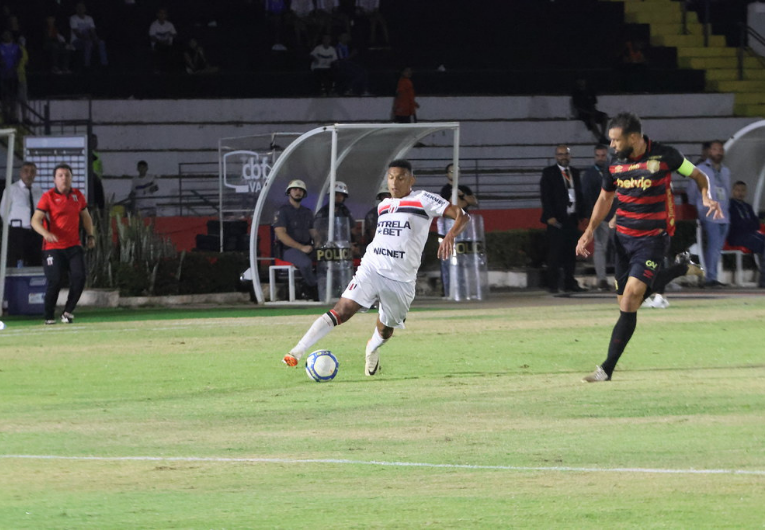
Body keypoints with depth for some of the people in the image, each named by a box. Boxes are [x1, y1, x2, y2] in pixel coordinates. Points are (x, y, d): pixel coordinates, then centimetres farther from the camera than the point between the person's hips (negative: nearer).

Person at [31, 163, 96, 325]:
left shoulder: (78, 196, 9)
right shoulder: (48, 196, -6)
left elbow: (85, 217, 24)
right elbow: (35, 220, -14)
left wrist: (90, 235, 11)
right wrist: (45, 233, -33)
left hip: (74, 245, 4)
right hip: (53, 247, -4)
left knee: (79, 277, -9)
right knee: (54, 281, -9)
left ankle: (68, 312, 5)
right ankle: (49, 316, 8)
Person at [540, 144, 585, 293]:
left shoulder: (574, 172, 15)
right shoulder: (549, 173, 0)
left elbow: (579, 194, 17)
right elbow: (545, 196, -5)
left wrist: (580, 214, 8)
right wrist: (550, 216, -13)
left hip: (572, 218, 5)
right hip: (556, 219, -5)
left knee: (571, 253, 5)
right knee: (555, 252, -6)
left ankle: (569, 283, 11)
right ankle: (553, 285, -3)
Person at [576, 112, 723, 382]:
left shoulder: (665, 156, -10)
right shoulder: (615, 164, 3)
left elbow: (698, 175, 5)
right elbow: (605, 198, 19)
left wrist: (707, 198, -14)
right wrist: (590, 230, 7)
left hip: (653, 237, -6)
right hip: (623, 238, 6)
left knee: (632, 295, -17)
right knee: (625, 303, 4)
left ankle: (607, 368, -20)